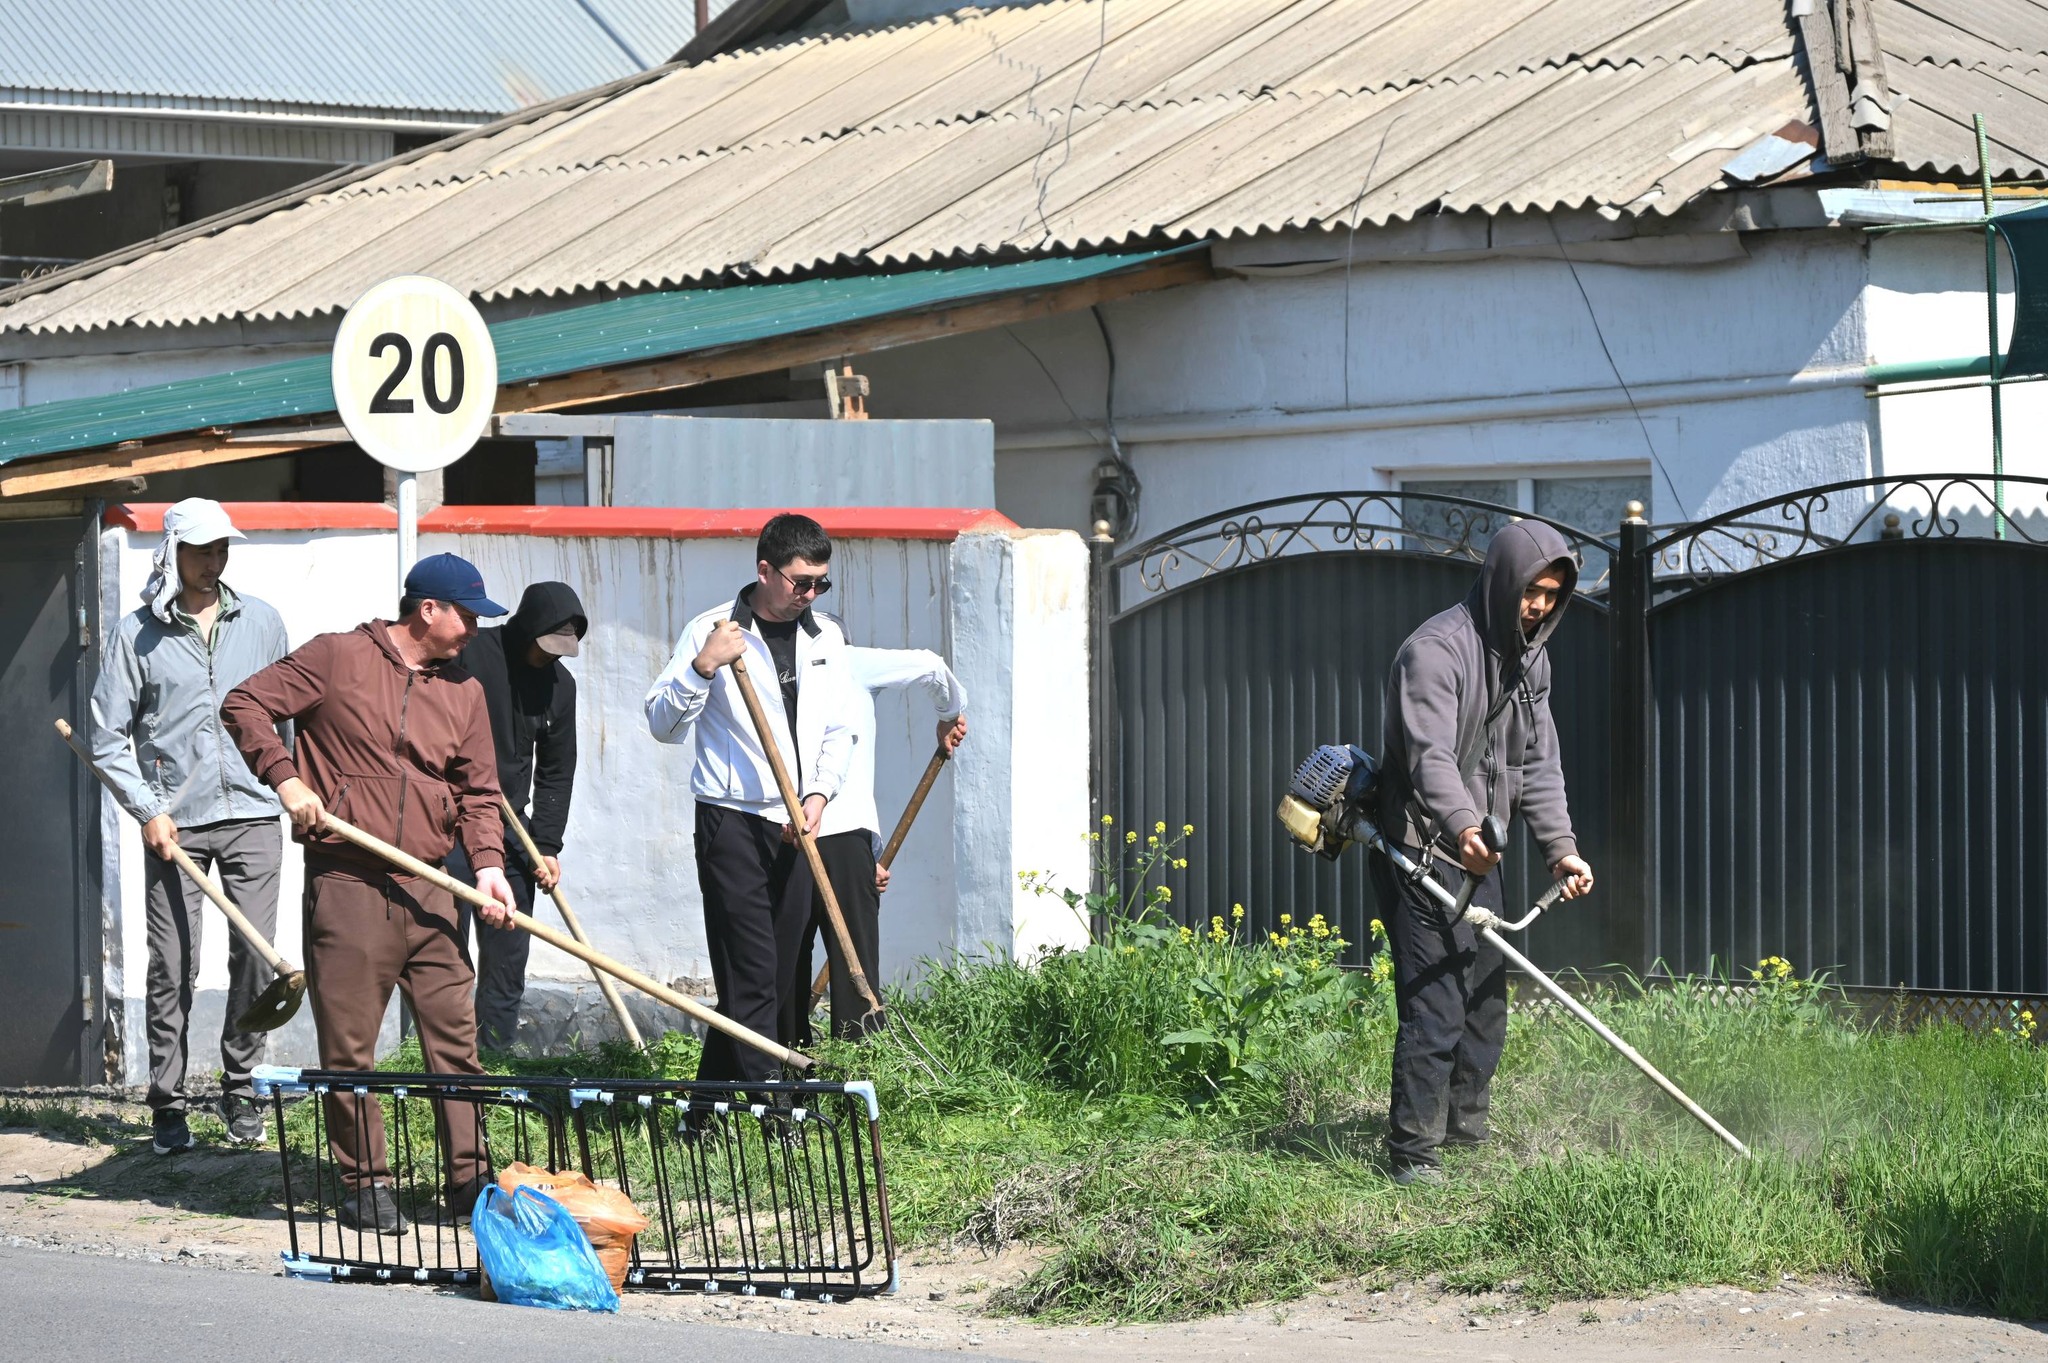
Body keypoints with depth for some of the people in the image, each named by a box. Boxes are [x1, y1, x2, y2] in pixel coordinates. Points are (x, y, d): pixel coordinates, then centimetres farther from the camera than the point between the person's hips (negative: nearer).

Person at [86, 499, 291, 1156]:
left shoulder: (259, 621, 9)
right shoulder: (138, 632, 2)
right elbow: (108, 737, 2)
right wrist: (148, 811, -6)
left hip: (251, 813, 2)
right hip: (174, 822, -2)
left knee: (256, 956, -3)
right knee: (172, 969, -2)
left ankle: (240, 1088, 13)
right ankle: (167, 1105, 7)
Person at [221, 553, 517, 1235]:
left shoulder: (463, 691, 14)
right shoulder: (337, 659, -2)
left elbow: (478, 792, 14)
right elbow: (245, 705, -2)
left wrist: (487, 862, -3)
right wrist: (284, 776, -14)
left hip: (429, 892, 5)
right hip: (347, 885, -5)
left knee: (455, 1036, 4)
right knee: (348, 1045, -1)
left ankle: (470, 1178, 11)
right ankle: (365, 1183, 8)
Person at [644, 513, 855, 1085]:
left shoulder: (826, 637, 12)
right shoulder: (711, 632, -5)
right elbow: (663, 724, -9)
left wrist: (819, 793, -1)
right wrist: (702, 667, -24)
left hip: (798, 829, 6)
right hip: (732, 823, -6)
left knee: (785, 977, 6)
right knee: (751, 976, -11)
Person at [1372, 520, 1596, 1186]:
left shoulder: (1530, 659, 10)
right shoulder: (1436, 650, -19)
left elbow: (1537, 763, 12)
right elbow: (1430, 756, -31)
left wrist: (1560, 846, -2)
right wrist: (1462, 826, -49)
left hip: (1479, 857, 9)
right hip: (1421, 854, -9)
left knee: (1486, 1001, 16)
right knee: (1435, 1009, -12)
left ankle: (1467, 1132, 30)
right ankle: (1413, 1155, -8)